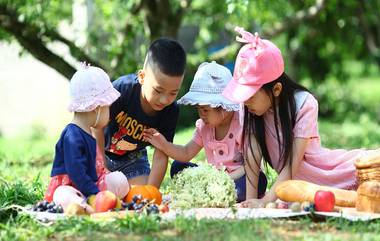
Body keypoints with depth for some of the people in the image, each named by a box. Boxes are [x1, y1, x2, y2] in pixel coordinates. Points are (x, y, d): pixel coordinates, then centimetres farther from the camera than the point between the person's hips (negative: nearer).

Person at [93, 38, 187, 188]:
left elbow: (160, 157, -20)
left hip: (133, 156, 3)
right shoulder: (122, 89, -33)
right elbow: (98, 126, -23)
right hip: (101, 152, -3)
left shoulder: (170, 112, -22)